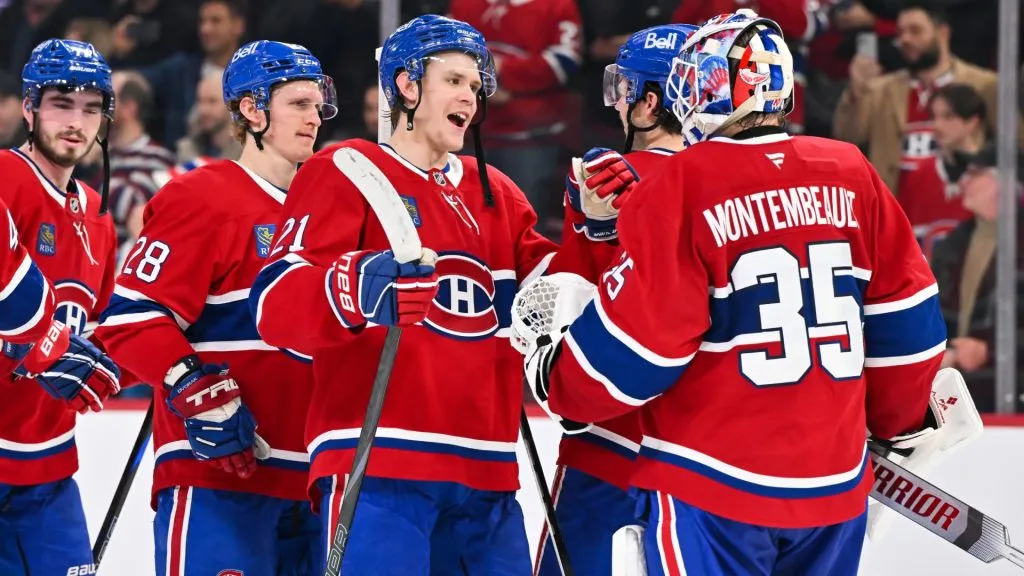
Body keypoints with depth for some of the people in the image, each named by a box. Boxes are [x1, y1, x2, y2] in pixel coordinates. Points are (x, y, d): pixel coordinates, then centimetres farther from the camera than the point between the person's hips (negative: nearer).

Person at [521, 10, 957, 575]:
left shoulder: (681, 188, -12)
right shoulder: (852, 175, 2)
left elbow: (634, 344, -12)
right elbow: (905, 317, 8)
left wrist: (552, 373, 7)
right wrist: (905, 420, 24)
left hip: (714, 492, -5)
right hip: (836, 484, 5)